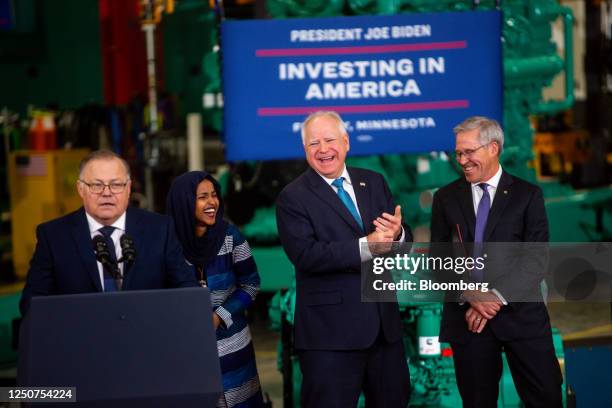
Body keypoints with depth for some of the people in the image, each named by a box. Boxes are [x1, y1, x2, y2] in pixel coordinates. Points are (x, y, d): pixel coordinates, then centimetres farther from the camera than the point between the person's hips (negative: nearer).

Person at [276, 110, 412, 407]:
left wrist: (397, 233, -17)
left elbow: (405, 244, 8)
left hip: (385, 325, 5)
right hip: (330, 332, -5)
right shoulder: (292, 198, -5)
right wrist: (366, 246, -28)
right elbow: (306, 255, -19)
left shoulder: (374, 183, 11)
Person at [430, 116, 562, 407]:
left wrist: (497, 296, -13)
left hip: (520, 314, -1)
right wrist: (469, 295, -12)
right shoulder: (445, 198, 8)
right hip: (467, 316, 2)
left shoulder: (527, 195, 3)